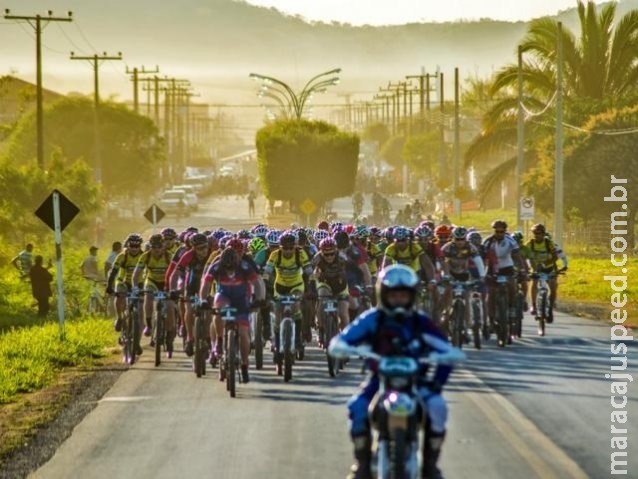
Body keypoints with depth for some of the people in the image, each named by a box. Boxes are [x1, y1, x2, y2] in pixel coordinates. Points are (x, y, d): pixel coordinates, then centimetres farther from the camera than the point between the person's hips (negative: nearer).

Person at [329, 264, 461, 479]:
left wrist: (437, 382, -17)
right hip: (380, 378, 0)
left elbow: (448, 352, -4)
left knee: (437, 406, -27)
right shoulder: (372, 319, -5)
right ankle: (362, 462, -11)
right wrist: (353, 350, -34)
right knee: (357, 406, -29)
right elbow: (338, 343, -11)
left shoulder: (421, 322, -4)